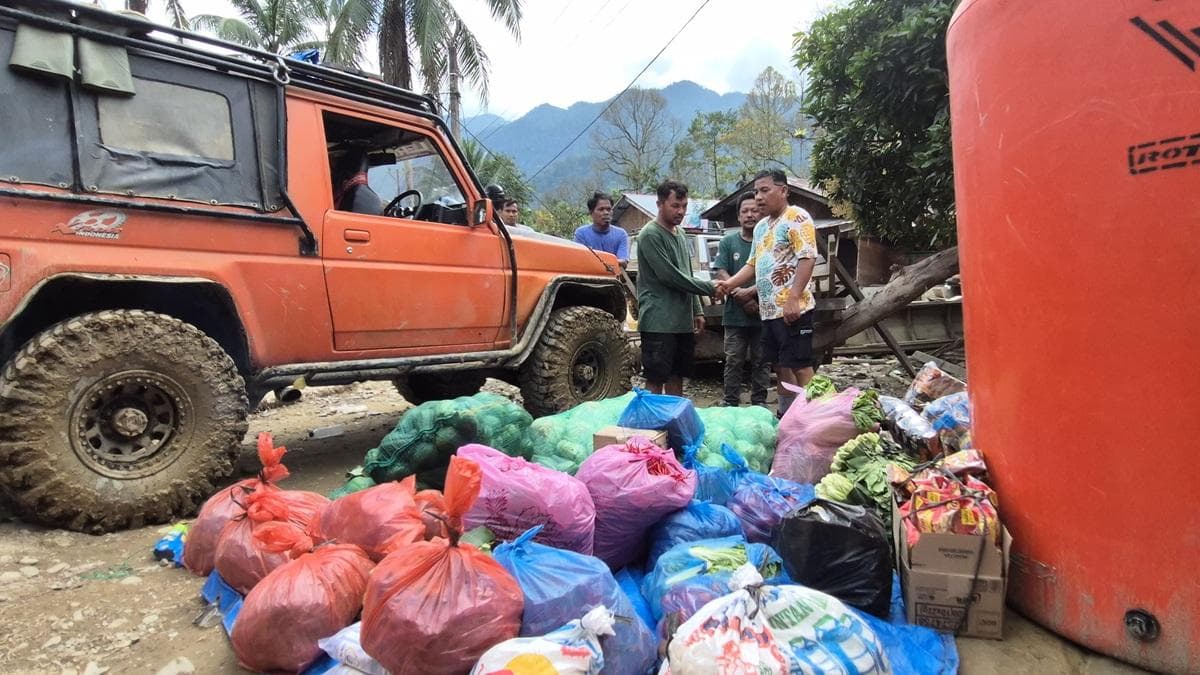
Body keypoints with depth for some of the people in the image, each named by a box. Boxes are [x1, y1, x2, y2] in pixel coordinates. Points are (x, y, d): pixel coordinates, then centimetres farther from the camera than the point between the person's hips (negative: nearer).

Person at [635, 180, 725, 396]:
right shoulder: (650, 235, -10)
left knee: (677, 378, 12)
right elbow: (669, 276, -16)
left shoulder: (680, 233, 16)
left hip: (683, 321, 8)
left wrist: (697, 311, 16)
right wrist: (709, 288, -10)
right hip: (659, 322, -8)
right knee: (656, 381, -4)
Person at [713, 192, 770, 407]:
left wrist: (750, 292, -19)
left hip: (763, 314, 0)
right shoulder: (728, 242, 7)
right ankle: (731, 403, 14)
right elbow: (721, 273, -2)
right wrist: (743, 299, -12)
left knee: (761, 361, 8)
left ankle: (759, 403, 19)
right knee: (734, 361, 5)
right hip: (735, 314, 1)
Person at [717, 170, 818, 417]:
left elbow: (808, 258, -16)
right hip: (769, 310, 9)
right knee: (781, 366, 13)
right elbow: (753, 264, 22)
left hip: (792, 309, -9)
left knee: (800, 366, -5)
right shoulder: (761, 226, 19)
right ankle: (785, 415, 22)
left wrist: (793, 298, -24)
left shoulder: (796, 217, -7)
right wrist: (729, 283, 5)